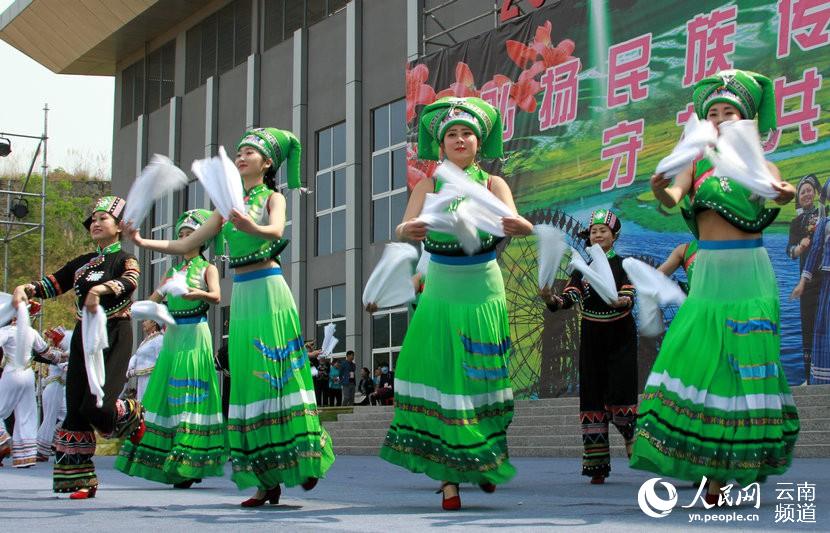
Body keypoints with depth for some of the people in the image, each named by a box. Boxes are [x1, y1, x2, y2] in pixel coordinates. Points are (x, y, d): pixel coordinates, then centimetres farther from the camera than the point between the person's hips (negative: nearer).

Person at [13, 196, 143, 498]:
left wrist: (100, 289, -41)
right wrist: (25, 289, -11)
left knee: (98, 406, -18)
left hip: (114, 337, -6)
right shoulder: (82, 264, 17)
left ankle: (133, 418, 16)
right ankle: (80, 480, 4)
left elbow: (130, 282, -22)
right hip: (83, 337, 6)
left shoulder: (124, 260, 0)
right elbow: (51, 285, 10)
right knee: (75, 411, -2)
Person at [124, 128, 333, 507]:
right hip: (242, 294, 6)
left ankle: (303, 459, -4)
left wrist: (252, 228, -42)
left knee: (277, 373, -11)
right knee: (247, 380, 1)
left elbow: (276, 230, -21)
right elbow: (186, 245, 17)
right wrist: (142, 242, 5)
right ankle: (266, 480, 2)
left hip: (270, 290, -6)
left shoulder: (273, 198, 3)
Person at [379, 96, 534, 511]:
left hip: (483, 291, 0)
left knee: (481, 382, 4)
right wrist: (409, 230, -37)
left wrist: (517, 226, -42)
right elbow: (402, 230, -12)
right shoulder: (428, 187, 2)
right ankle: (448, 477, -3)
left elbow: (515, 222, -17)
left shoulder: (492, 185, 0)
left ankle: (485, 460, 26)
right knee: (439, 380, -5)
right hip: (440, 292, 0)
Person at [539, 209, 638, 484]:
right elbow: (567, 300, -3)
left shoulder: (624, 265, 1)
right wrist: (549, 298, -24)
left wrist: (620, 301, -35)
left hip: (620, 338, -3)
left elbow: (630, 299, -13)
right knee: (592, 400, 0)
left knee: (620, 397, -16)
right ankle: (597, 466, 1)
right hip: (591, 339, 3)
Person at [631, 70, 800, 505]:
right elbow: (672, 198, -9)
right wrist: (660, 188, -32)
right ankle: (711, 470, -1)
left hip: (750, 272, -1)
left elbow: (777, 188, -15)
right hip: (708, 271, 2)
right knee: (699, 359, -5)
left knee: (747, 363, -3)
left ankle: (742, 462, 3)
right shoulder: (696, 164, 10)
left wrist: (785, 192, -39)